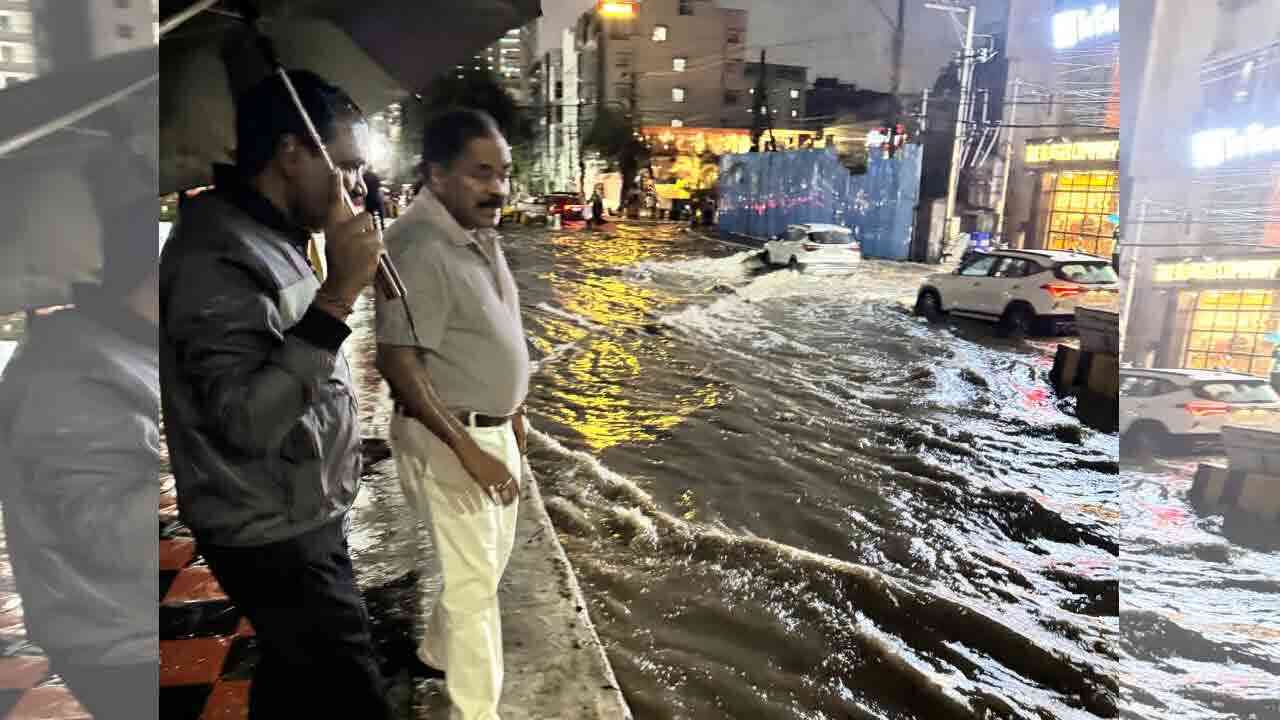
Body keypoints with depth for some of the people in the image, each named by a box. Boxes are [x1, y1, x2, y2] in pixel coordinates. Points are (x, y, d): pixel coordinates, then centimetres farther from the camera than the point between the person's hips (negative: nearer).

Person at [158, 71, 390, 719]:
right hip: (274, 538, -9)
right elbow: (245, 418, -31)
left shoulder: (270, 239, 9)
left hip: (300, 519, 9)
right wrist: (338, 295, -32)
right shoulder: (218, 254, -21)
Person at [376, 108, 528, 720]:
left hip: (493, 428, 9)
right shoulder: (420, 248, -24)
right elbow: (398, 363, -26)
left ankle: (438, 649, 49)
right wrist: (469, 451, -25)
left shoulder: (481, 233, 5)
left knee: (489, 560, 25)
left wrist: (512, 412, 18)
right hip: (448, 438, -9)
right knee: (474, 580, 3)